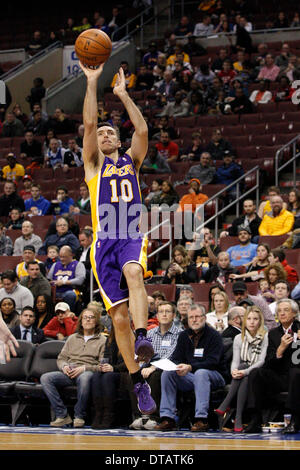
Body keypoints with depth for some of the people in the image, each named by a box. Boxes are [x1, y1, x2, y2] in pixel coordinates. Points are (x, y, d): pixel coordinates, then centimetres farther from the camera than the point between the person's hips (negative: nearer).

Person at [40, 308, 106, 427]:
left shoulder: (102, 340, 12)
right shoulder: (72, 338, 27)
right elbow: (61, 358, 24)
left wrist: (84, 368, -14)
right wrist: (64, 366, 0)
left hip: (88, 372, -5)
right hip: (68, 373, 5)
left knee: (84, 377, -42)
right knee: (45, 378, -23)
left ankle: (79, 416, -27)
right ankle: (62, 415, -24)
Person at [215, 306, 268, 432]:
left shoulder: (265, 337, -1)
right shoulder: (239, 338, 12)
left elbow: (262, 361, -11)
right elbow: (235, 360, 3)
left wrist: (246, 371, -26)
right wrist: (234, 370, -22)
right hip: (242, 372, 2)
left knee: (246, 378, -34)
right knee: (241, 367, -31)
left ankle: (224, 406, -36)